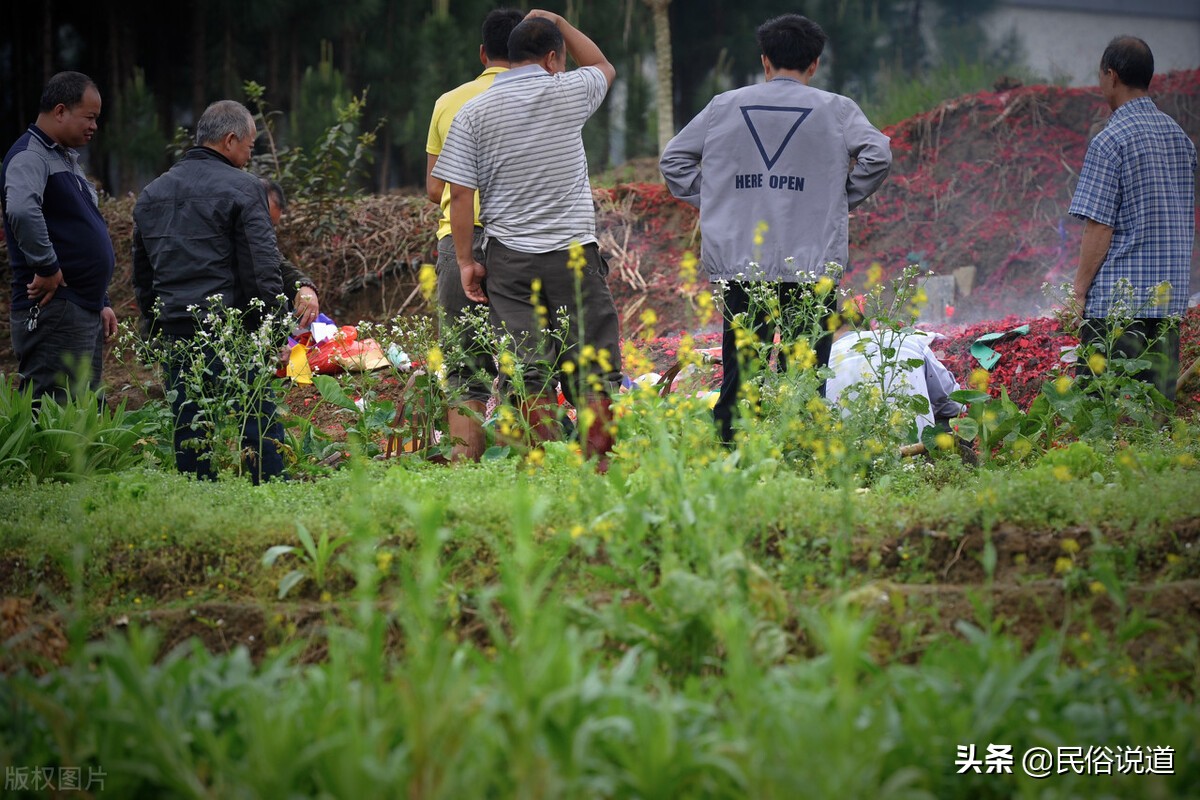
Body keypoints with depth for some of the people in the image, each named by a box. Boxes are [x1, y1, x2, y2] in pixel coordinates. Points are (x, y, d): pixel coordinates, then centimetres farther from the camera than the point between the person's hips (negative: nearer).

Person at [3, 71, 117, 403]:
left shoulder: (67, 159, 20)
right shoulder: (30, 157, -12)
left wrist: (100, 301, 23)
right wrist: (48, 269, -25)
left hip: (85, 311, 10)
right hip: (54, 313, -10)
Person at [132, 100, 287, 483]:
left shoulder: (151, 193, 15)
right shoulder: (241, 188, -6)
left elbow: (142, 277, 20)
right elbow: (262, 269, -10)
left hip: (175, 333, 6)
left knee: (189, 433, 7)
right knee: (260, 425, -2)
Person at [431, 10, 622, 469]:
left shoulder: (473, 113, 3)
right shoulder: (567, 93, 1)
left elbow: (459, 193, -1)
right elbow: (603, 66, 24)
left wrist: (466, 261, 5)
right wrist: (556, 22, 28)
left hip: (510, 259, 2)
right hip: (573, 254, -2)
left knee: (531, 375, 2)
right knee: (593, 370, 2)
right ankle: (597, 464, -2)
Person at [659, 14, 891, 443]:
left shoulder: (724, 106, 9)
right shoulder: (836, 110, 3)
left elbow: (673, 159, 12)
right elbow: (877, 155, -8)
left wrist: (709, 202, 15)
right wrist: (844, 199, 5)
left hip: (740, 263, 2)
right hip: (811, 262, -2)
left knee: (739, 375, 5)